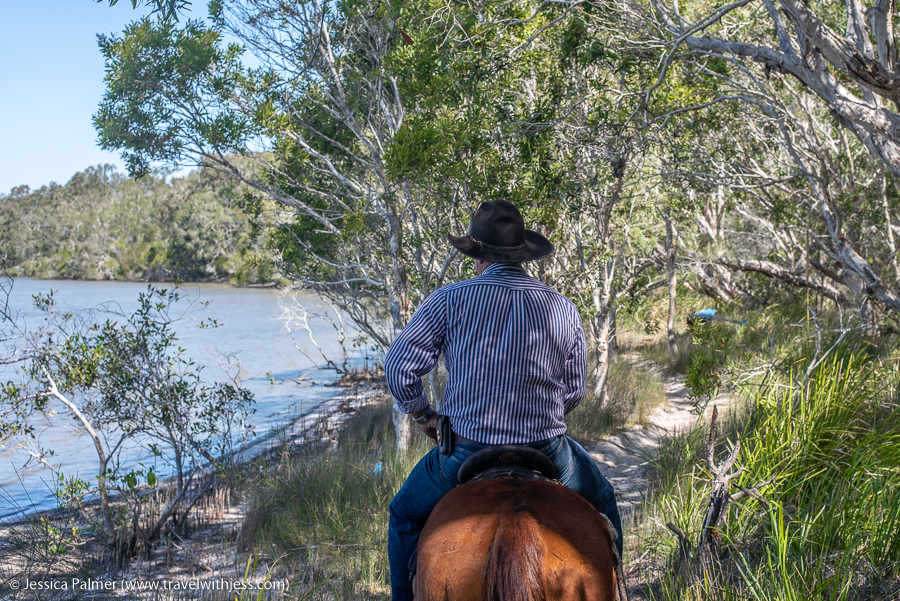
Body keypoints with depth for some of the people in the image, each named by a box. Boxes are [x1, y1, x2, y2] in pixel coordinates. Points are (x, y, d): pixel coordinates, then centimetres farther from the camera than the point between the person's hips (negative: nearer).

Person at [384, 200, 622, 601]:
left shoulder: (450, 300, -8)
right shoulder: (563, 308, -1)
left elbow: (399, 366, -11)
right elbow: (575, 390, 5)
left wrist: (421, 413, 7)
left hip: (466, 453, -1)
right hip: (547, 455, 2)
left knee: (405, 514, 27)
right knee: (601, 503, 33)